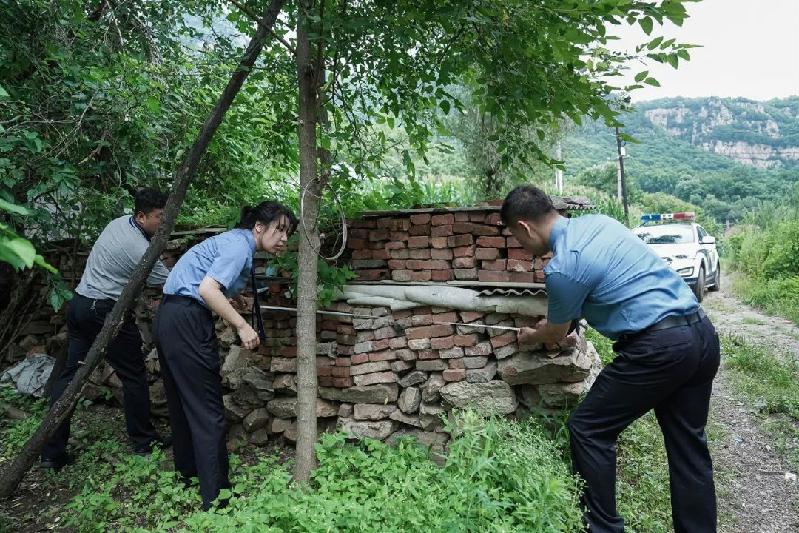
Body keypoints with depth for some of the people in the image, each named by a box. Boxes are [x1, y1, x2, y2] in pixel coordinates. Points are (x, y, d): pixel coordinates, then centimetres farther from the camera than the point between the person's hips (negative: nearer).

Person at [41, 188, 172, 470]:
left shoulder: (119, 222, 7)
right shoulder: (140, 251, -19)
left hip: (79, 303, 9)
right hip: (105, 312, -9)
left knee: (70, 374, 9)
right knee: (134, 375, 4)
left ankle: (51, 451, 13)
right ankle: (143, 440, 16)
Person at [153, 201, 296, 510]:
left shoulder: (233, 240, 18)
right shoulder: (240, 245, -11)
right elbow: (207, 289, -23)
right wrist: (242, 326, -18)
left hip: (168, 318, 11)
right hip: (187, 321, -10)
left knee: (182, 403, 21)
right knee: (207, 411, -5)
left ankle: (188, 474, 36)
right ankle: (215, 496, 2)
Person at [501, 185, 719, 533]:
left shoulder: (561, 267, -13)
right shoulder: (597, 221, 11)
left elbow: (555, 335, 5)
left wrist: (531, 337, 28)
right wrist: (557, 321, 39)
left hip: (660, 346, -9)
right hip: (702, 333, 9)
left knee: (587, 430, 6)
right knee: (689, 446, 16)